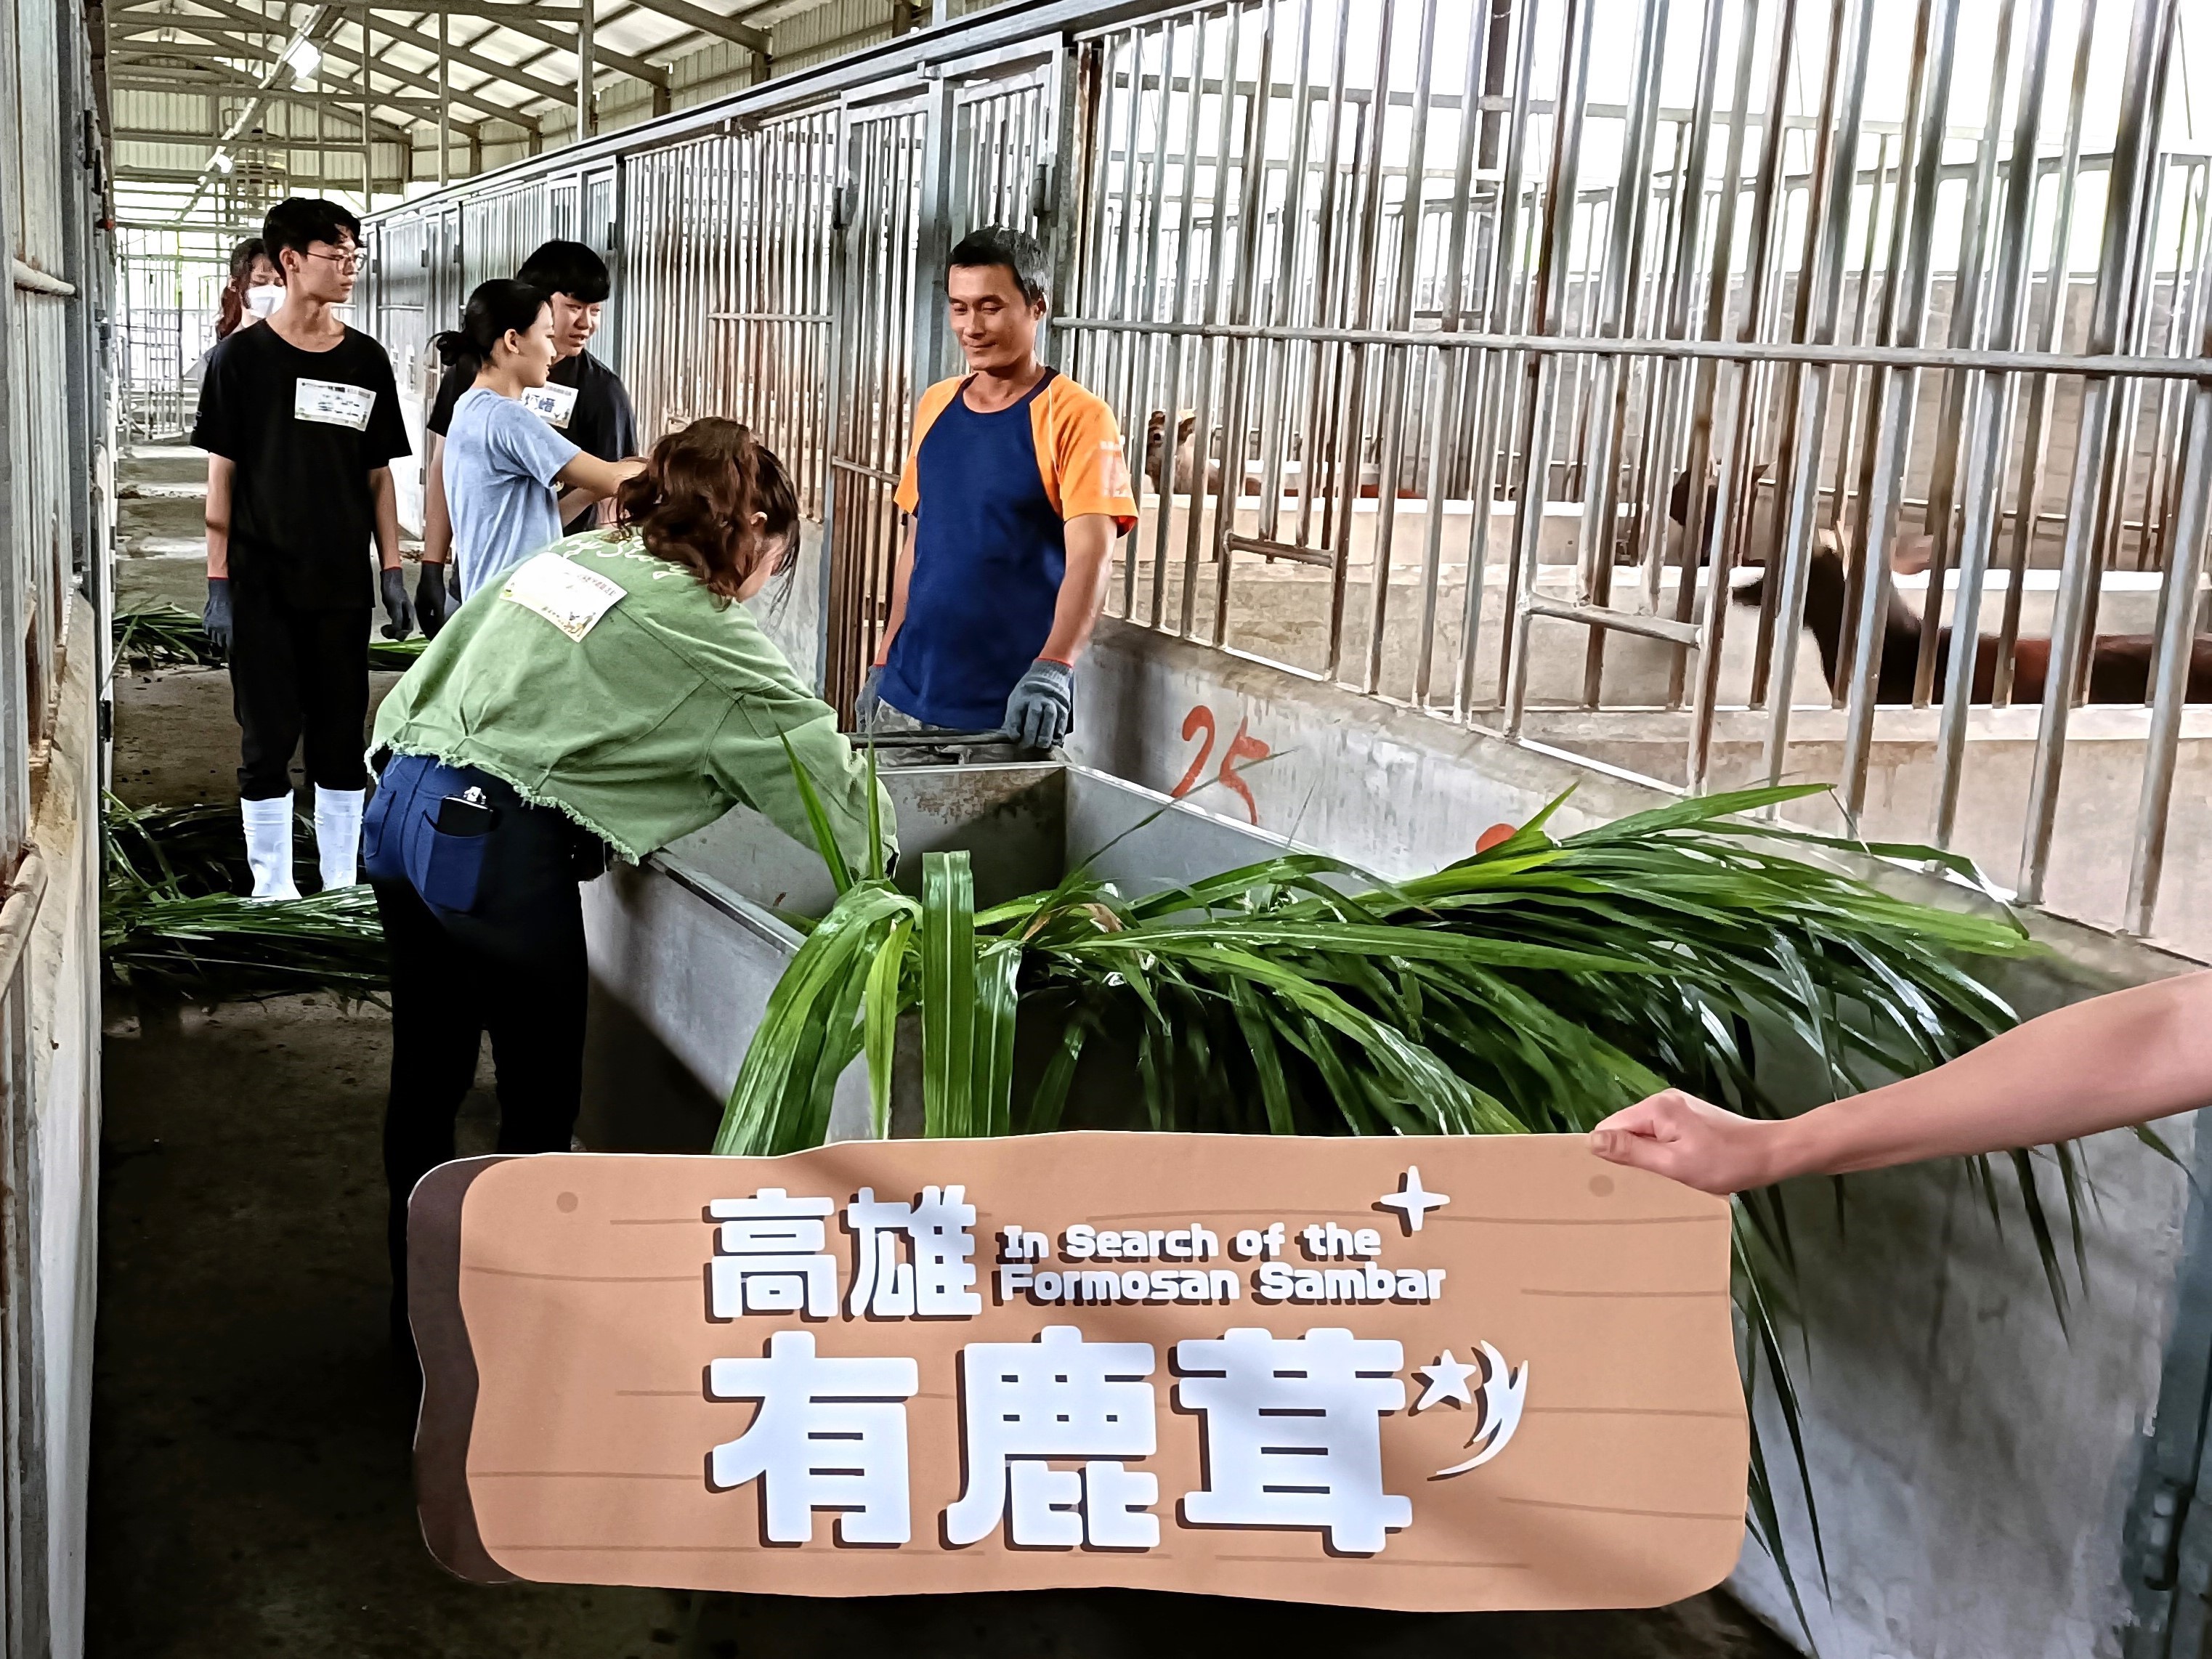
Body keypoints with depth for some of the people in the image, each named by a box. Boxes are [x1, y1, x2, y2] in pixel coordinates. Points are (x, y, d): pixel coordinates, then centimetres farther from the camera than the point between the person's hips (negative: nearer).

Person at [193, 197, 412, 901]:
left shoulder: (366, 359, 6)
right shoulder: (241, 357, -2)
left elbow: (378, 474, 9)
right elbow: (221, 474, -1)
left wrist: (392, 571, 4)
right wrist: (218, 580, -5)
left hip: (343, 580, 3)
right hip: (261, 581, -2)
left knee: (342, 737, 7)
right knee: (269, 737, 2)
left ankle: (341, 886, 18)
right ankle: (272, 889, 13)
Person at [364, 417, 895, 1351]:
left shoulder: (569, 557, 16)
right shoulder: (705, 638, -4)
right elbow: (819, 761, 1)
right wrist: (883, 858, 17)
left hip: (401, 808, 8)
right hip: (502, 853, -8)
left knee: (426, 1077, 20)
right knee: (540, 1107, 9)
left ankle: (419, 1305, 35)